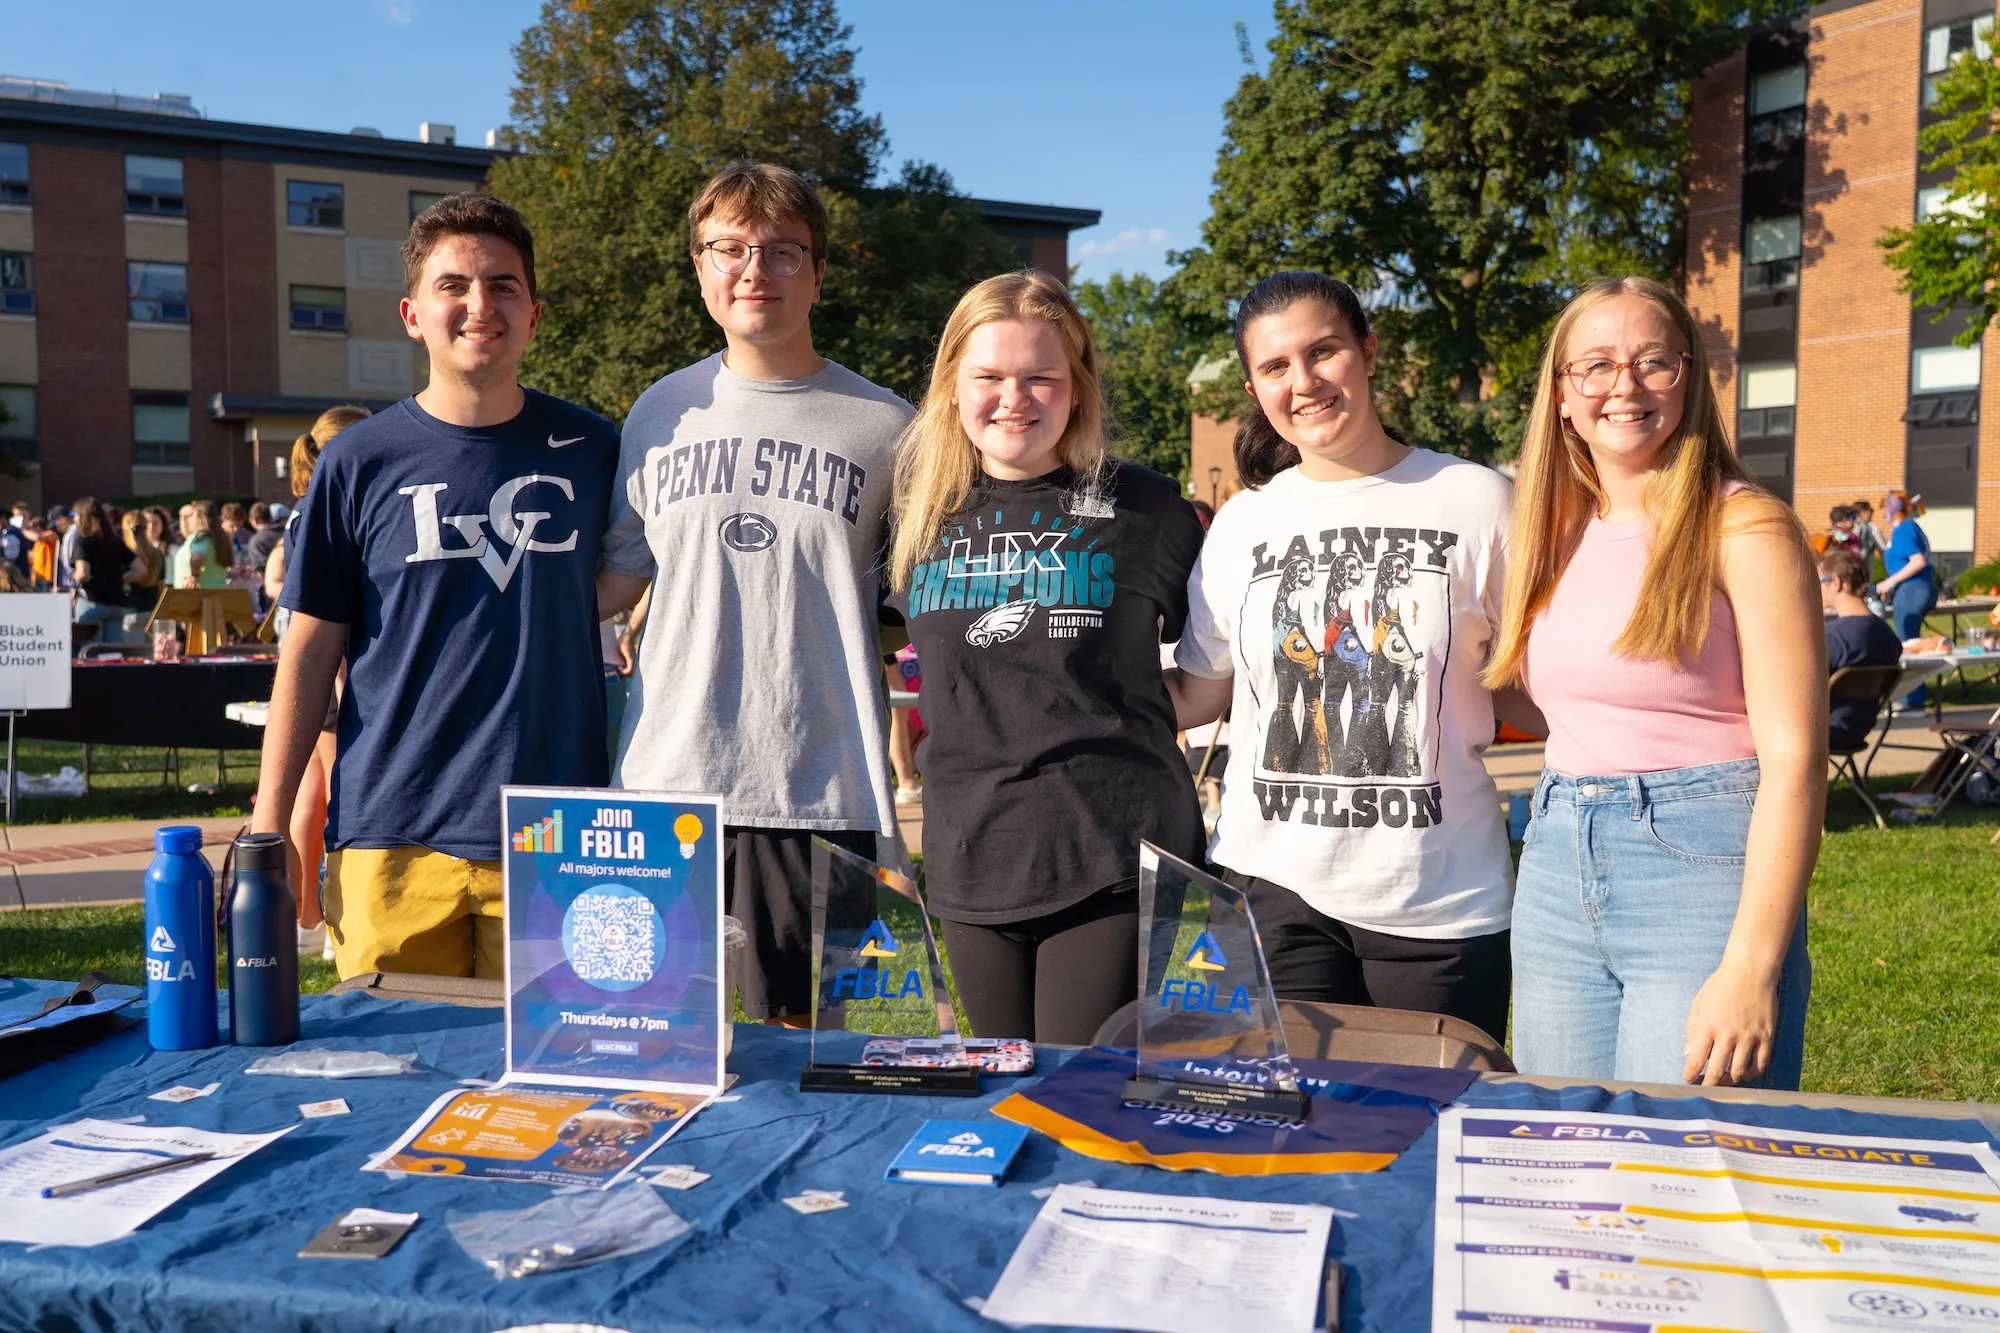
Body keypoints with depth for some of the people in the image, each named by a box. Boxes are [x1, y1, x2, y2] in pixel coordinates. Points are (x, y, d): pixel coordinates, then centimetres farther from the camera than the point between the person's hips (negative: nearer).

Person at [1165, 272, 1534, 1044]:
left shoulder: (1474, 500, -1)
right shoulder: (1241, 522, 7)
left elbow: (1538, 700, 5)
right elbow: (1195, 697, 11)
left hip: (1439, 902, -1)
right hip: (1274, 888, 2)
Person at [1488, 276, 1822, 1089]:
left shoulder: (1743, 529, -7)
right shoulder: (1559, 534, 11)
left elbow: (1794, 758, -13)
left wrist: (1753, 967, -19)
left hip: (1700, 869, -6)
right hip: (1556, 869, 6)